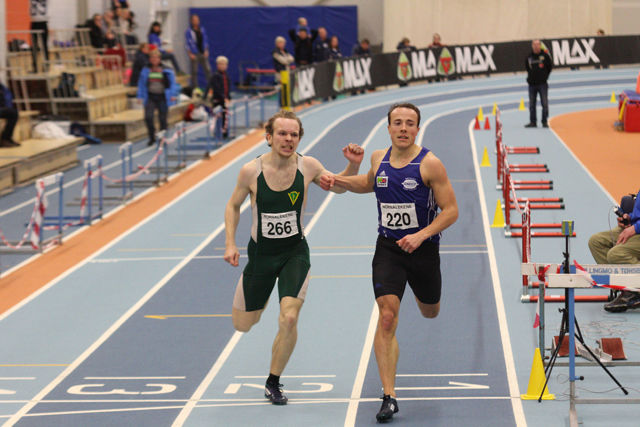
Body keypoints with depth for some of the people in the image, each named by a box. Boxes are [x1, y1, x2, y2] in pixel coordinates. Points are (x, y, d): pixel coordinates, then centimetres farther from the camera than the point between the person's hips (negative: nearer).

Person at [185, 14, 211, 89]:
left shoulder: (202, 30, 9)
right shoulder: (189, 31, -4)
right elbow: (188, 43, -6)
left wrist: (206, 51, 6)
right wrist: (190, 54, -12)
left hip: (203, 54, 4)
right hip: (194, 54, -4)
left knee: (208, 69, -3)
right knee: (194, 71, 0)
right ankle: (194, 88, 6)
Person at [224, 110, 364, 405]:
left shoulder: (307, 167, -11)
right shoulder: (251, 171, -14)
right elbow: (233, 206, 4)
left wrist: (353, 166, -15)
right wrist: (230, 244, -6)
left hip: (295, 252, 0)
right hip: (261, 252, 1)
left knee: (288, 319, -20)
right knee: (242, 325, 11)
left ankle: (273, 382, 2)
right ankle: (260, 298, 49)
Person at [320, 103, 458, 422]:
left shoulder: (430, 164, -14)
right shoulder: (379, 159, 1)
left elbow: (451, 210, -12)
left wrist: (421, 236, -24)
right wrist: (339, 181, 9)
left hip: (423, 249, -1)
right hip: (388, 248, 1)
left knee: (430, 312, 22)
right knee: (387, 317, -14)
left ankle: (420, 291, 63)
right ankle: (389, 396, -14)